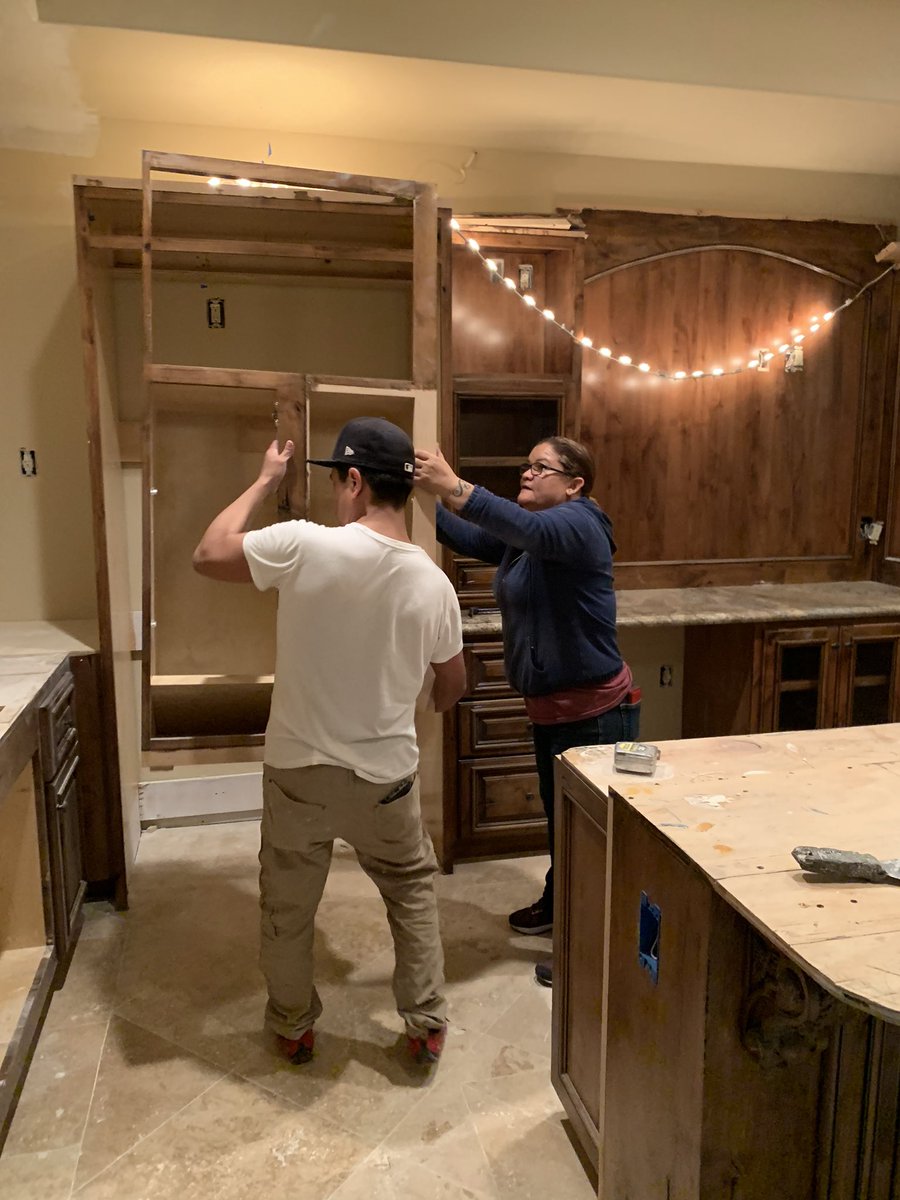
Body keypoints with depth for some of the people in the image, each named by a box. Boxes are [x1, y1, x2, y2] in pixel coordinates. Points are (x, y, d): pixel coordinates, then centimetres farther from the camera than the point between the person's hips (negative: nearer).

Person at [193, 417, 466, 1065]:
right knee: (414, 892, 25)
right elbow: (453, 687, 5)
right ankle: (427, 1025, 32)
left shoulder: (306, 545, -21)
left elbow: (208, 554, -5)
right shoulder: (434, 582, -9)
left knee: (288, 907, 22)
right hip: (385, 776, 2)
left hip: (298, 770, -1)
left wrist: (264, 483, 4)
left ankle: (294, 1029, 40)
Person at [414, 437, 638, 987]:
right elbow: (467, 538, 6)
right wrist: (423, 497, -8)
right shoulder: (524, 536, 11)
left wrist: (454, 488, -49)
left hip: (596, 712, -9)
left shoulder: (578, 524, -18)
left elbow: (529, 530, -39)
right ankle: (559, 905, 44)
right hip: (553, 707, 9)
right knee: (561, 816, 24)